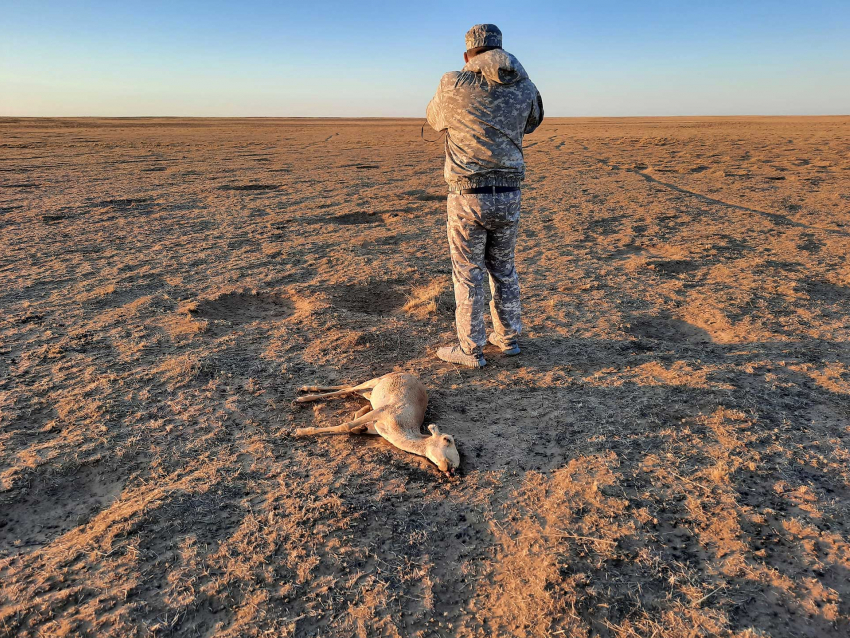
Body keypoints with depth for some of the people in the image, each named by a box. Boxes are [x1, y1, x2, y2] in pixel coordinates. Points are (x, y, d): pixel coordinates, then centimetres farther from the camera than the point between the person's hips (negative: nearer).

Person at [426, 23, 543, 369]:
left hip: (468, 197, -4)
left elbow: (435, 119, 14)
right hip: (508, 197, 4)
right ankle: (507, 337, 29)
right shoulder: (525, 88, 3)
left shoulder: (454, 85, -7)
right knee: (503, 268, 18)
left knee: (468, 273, 6)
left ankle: (470, 349, 13)